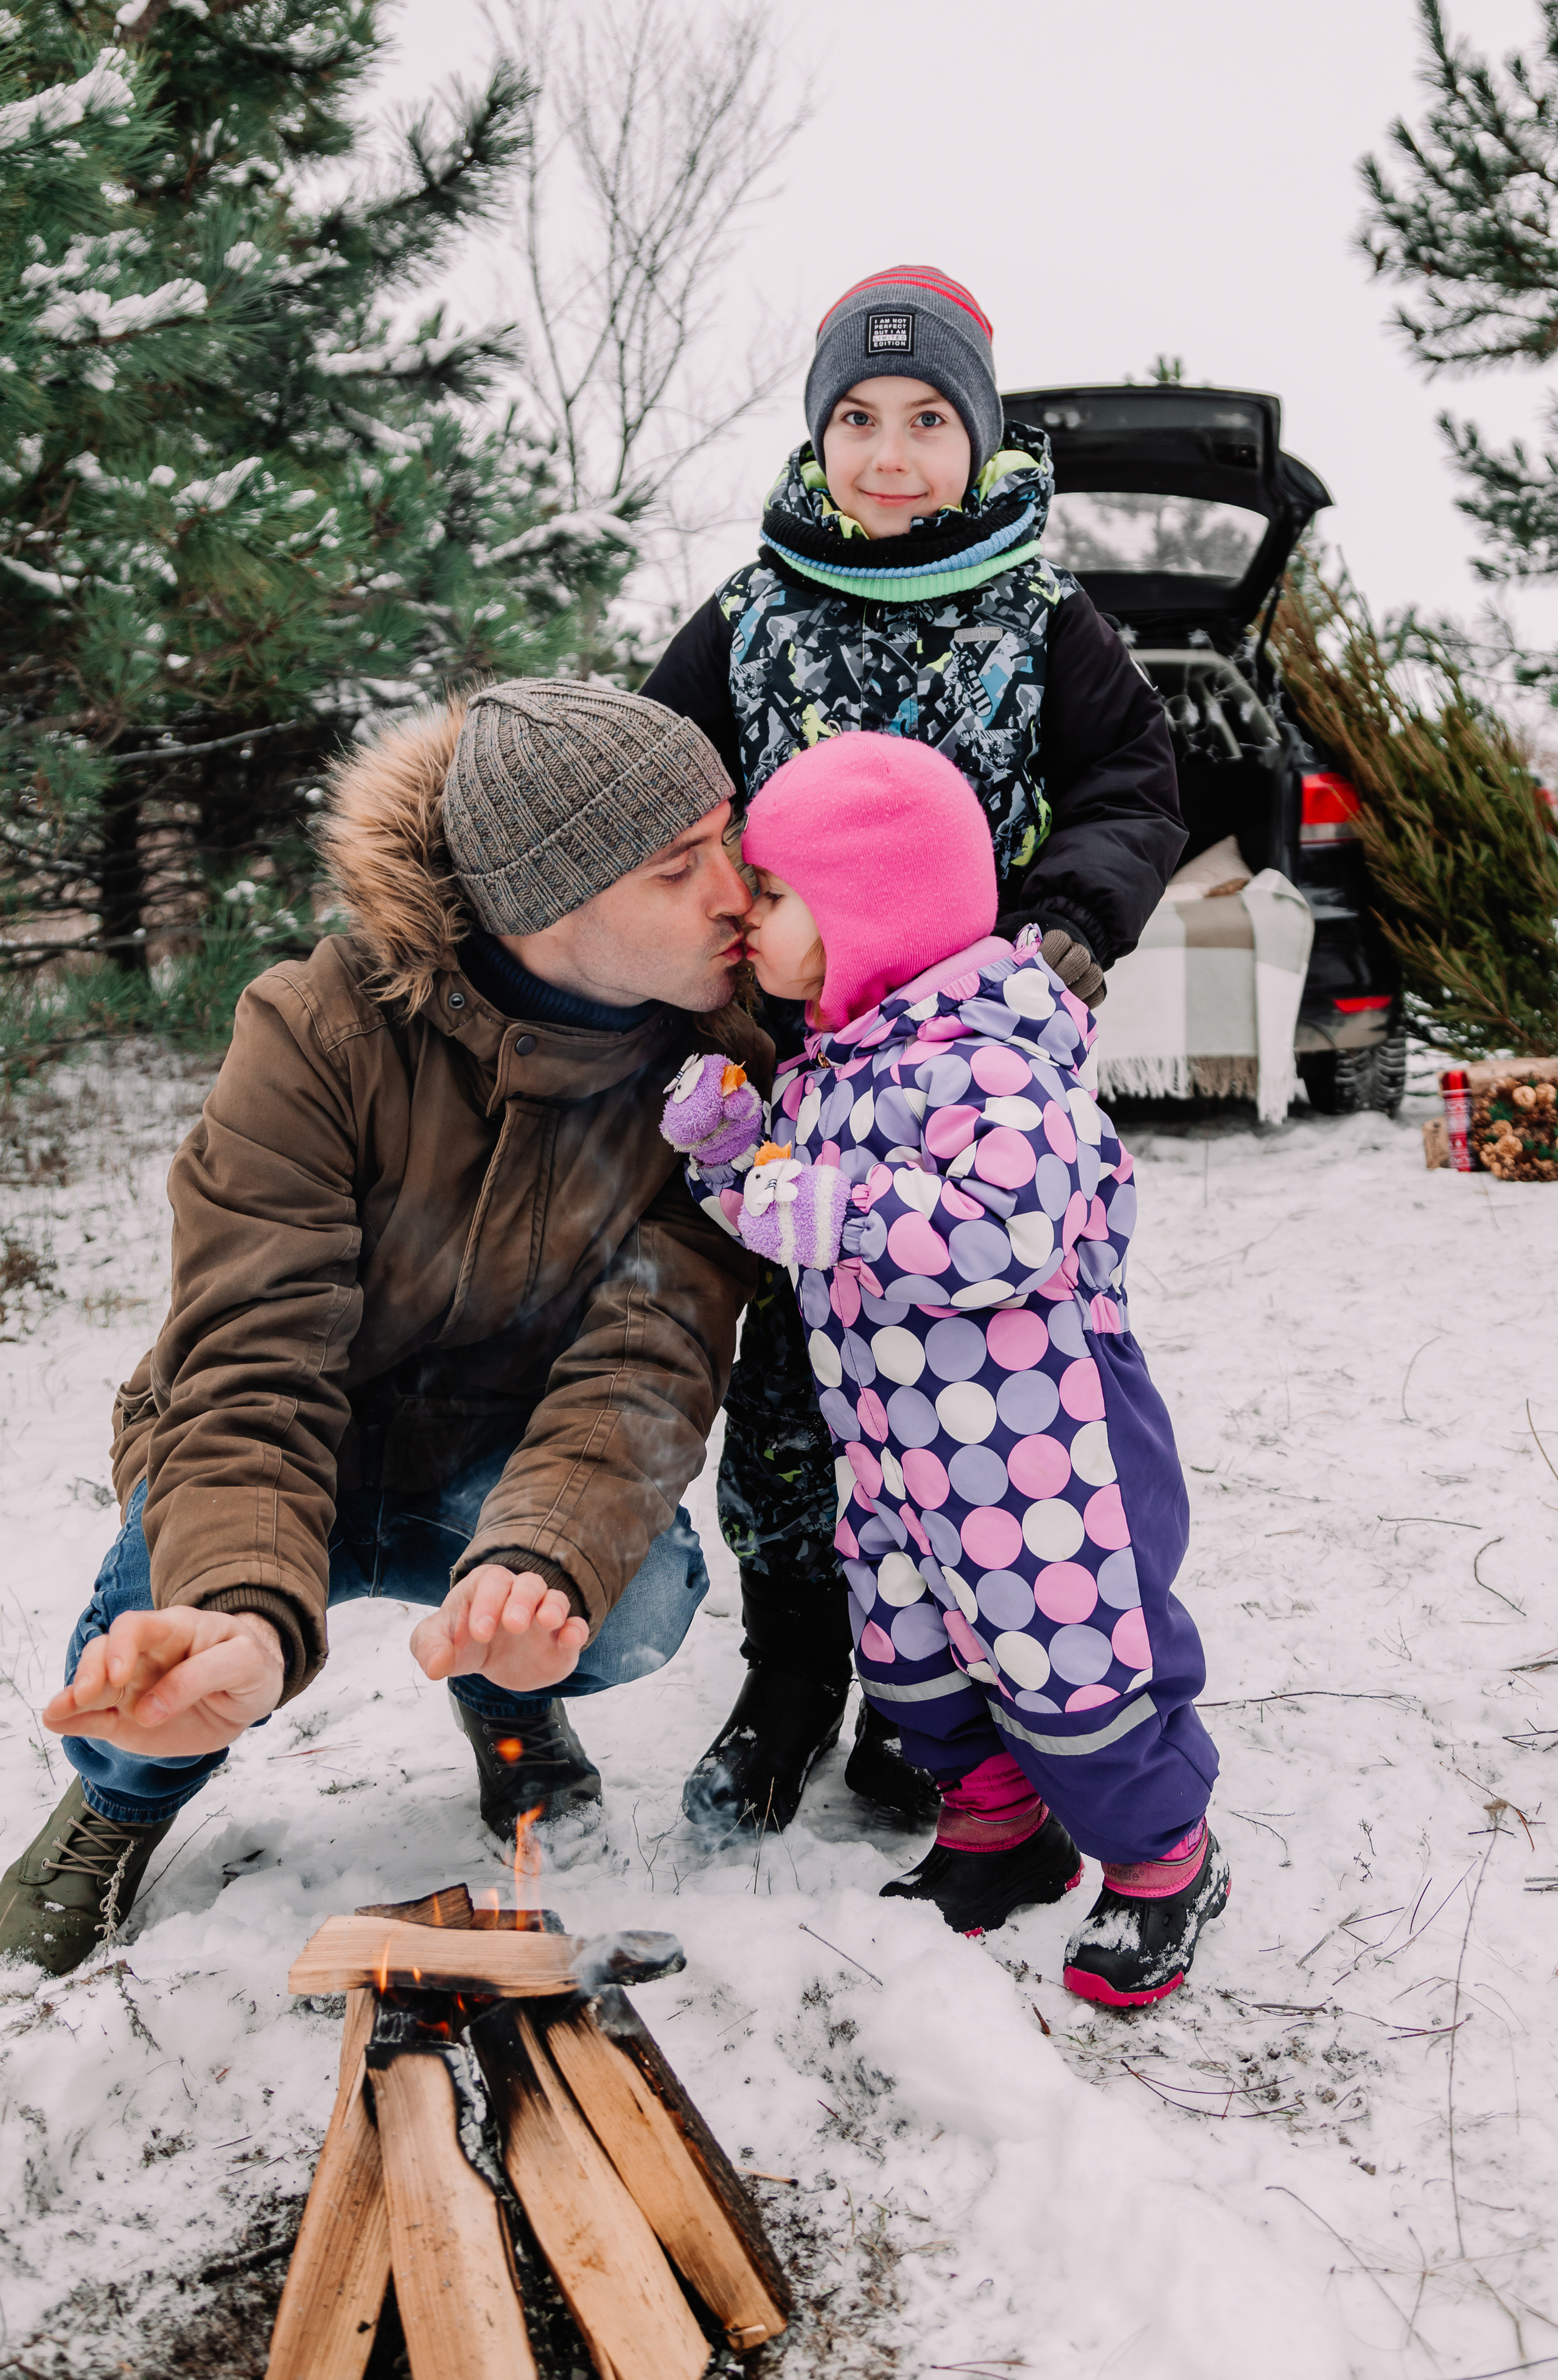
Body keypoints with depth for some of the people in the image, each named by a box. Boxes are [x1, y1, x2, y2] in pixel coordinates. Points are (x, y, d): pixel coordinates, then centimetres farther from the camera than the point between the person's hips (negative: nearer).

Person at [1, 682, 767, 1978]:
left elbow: (648, 1364, -25)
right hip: (292, 1468, -1)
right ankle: (133, 1783, 10)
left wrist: (540, 1559, -48)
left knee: (641, 1599, -31)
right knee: (157, 1616, -32)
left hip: (498, 1473, 2)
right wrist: (248, 1616, -52)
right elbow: (251, 1373, -30)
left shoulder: (716, 1076, -16)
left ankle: (507, 1693, 10)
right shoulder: (324, 1032, -23)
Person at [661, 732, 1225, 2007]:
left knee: (1061, 1644, 2)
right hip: (894, 1440, 10)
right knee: (908, 1641, 18)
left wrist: (843, 1212, -32)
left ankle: (1163, 1860, 24)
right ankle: (998, 1825, 39)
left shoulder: (981, 1065, -22)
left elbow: (1013, 1235, -33)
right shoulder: (830, 1065, 9)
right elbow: (789, 1219, 18)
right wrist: (722, 1152, 1)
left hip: (1023, 1437, -9)